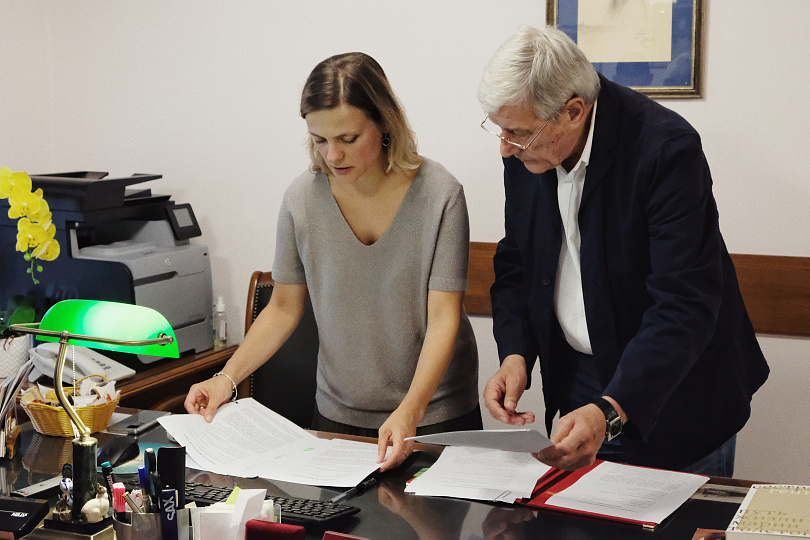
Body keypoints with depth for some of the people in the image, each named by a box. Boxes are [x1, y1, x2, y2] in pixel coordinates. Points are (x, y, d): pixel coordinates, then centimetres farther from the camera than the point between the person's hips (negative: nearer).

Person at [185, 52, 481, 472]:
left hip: (435, 415, -2)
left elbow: (443, 316, -20)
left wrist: (409, 413, -33)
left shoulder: (438, 194, -16)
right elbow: (283, 308, 2)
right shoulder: (303, 198, -8)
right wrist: (228, 377, -11)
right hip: (339, 417, 3)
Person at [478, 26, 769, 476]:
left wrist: (610, 412, -39)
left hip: (673, 396, -5)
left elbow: (684, 305, -30)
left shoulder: (667, 149, -26)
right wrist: (515, 356, -12)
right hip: (579, 387, 5)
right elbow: (516, 265, 6)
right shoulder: (524, 155, -6)